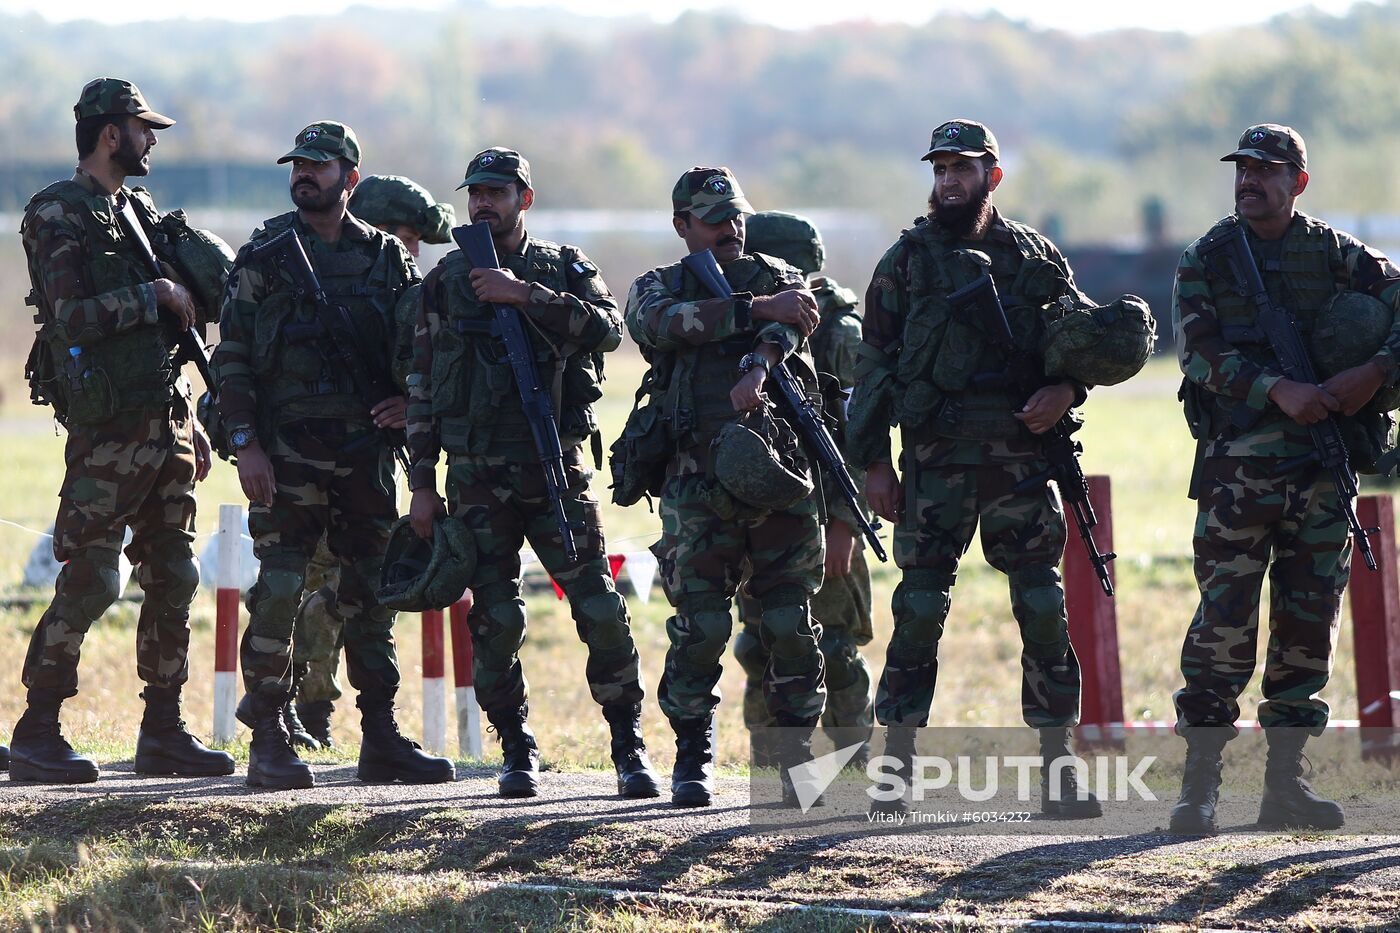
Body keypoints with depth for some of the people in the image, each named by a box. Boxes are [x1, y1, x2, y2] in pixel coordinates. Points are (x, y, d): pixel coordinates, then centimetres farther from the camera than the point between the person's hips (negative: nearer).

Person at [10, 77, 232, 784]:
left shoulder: (140, 212, 18)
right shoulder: (58, 216, -7)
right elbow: (71, 316, -19)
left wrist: (190, 426, 20)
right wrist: (152, 295, -12)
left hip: (165, 423, 8)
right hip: (107, 428, -8)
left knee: (173, 580, 8)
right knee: (89, 581, -10)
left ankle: (163, 732, 15)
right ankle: (36, 734, -5)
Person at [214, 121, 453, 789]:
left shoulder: (386, 257, 9)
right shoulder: (264, 255, 1)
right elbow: (232, 355, -1)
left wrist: (411, 401, -4)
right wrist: (246, 445, -10)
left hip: (365, 449, 3)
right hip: (286, 452, -3)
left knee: (372, 595, 7)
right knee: (279, 591, -9)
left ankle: (381, 739, 13)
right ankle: (269, 741, -2)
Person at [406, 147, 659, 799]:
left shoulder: (565, 270, 7)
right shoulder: (445, 282, 9)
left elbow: (607, 330, -14)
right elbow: (421, 387, 9)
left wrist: (524, 295, -19)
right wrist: (422, 484, 3)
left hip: (555, 471, -1)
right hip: (475, 479, 1)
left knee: (601, 610, -6)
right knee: (495, 622, -2)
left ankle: (629, 746, 4)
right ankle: (517, 752, 11)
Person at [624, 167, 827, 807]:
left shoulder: (778, 280, 14)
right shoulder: (658, 288, 12)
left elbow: (787, 324, -10)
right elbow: (656, 323, -13)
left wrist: (758, 366, -32)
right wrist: (753, 308, -17)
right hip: (698, 488, -1)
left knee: (792, 628, -1)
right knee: (700, 630, -5)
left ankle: (795, 759, 9)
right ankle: (693, 760, 8)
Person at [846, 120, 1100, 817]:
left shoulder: (1035, 256, 11)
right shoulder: (907, 259, 6)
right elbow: (874, 362, 5)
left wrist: (1066, 390, -7)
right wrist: (873, 462, -1)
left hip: (1021, 458, 1)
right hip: (935, 460, -1)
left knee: (1044, 610, -2)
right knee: (919, 609, -4)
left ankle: (1058, 771, 4)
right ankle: (894, 766, 3)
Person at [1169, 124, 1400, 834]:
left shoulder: (1339, 255, 9)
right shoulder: (1204, 261, 7)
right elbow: (1200, 352, -6)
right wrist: (1280, 390, -19)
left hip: (1322, 463, 2)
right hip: (1237, 462, -2)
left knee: (1309, 621, 4)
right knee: (1224, 622, -8)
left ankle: (1285, 781, 11)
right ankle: (1199, 782, -5)